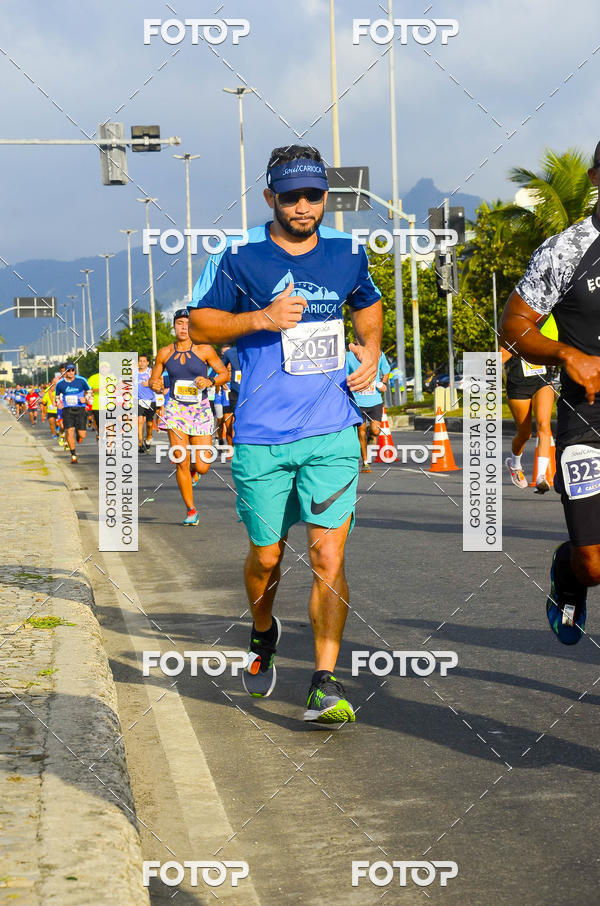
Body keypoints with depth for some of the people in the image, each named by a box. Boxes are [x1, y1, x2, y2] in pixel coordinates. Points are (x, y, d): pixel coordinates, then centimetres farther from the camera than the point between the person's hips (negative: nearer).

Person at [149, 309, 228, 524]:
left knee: (201, 467, -4)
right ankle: (191, 511, 7)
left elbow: (224, 374, 2)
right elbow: (153, 379, 13)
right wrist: (155, 385, -10)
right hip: (176, 409, 1)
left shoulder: (204, 350, -3)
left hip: (200, 410, -1)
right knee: (181, 463, -6)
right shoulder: (164, 353, 3)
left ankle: (193, 470, 35)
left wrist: (210, 382, -17)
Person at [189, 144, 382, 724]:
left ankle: (326, 684, -6)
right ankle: (262, 633, 44)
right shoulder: (239, 256, -2)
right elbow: (199, 325, 1)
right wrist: (262, 318, -14)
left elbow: (368, 304, 27)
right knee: (266, 555, 12)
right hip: (261, 438, -1)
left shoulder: (347, 254, 7)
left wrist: (371, 351, 9)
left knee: (328, 556, -10)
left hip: (332, 434, 1)